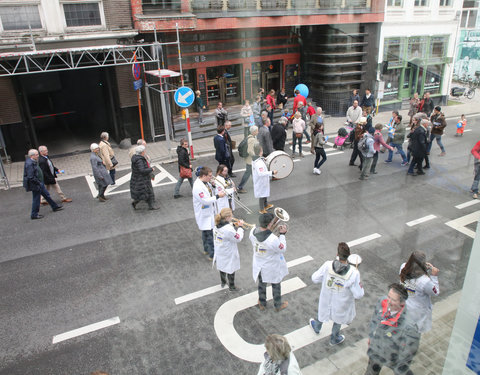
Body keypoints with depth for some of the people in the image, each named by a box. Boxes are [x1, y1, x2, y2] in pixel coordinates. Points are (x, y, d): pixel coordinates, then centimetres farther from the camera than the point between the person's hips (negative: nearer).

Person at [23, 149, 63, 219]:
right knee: (36, 199, 3)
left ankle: (55, 207, 34)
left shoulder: (33, 162, 6)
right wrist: (38, 183, -19)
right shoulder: (29, 164, -25)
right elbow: (31, 177, -28)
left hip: (39, 183, 10)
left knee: (46, 194, 20)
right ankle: (34, 215, 17)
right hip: (35, 185, -10)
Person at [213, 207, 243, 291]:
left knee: (222, 267, 30)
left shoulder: (216, 225, -12)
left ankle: (223, 282, 53)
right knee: (231, 270, 16)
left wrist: (232, 224, -7)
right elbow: (238, 238, -22)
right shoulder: (228, 229, -36)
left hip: (219, 252, 7)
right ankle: (231, 287, 37)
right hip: (228, 255, -7)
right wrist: (240, 227, -14)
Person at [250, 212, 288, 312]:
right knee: (276, 286, 23)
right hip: (272, 268, -5)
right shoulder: (273, 239, -39)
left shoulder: (252, 232, -22)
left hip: (259, 266, 5)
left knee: (261, 284, 29)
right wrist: (282, 234, -17)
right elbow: (283, 249, -22)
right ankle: (278, 306, 46)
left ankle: (262, 304, 51)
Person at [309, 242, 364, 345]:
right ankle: (334, 339, 57)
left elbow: (315, 279, -15)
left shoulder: (328, 265, -30)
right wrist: (360, 286, -3)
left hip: (326, 299, 1)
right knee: (338, 318, 30)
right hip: (341, 304, -1)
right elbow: (358, 295, -24)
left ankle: (317, 327, 64)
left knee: (323, 311, 34)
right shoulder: (353, 273, -34)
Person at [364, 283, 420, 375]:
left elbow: (408, 351, -24)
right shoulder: (382, 302, -24)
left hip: (394, 356, -5)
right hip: (376, 348, 5)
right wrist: (371, 335, 10)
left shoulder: (408, 325, -41)